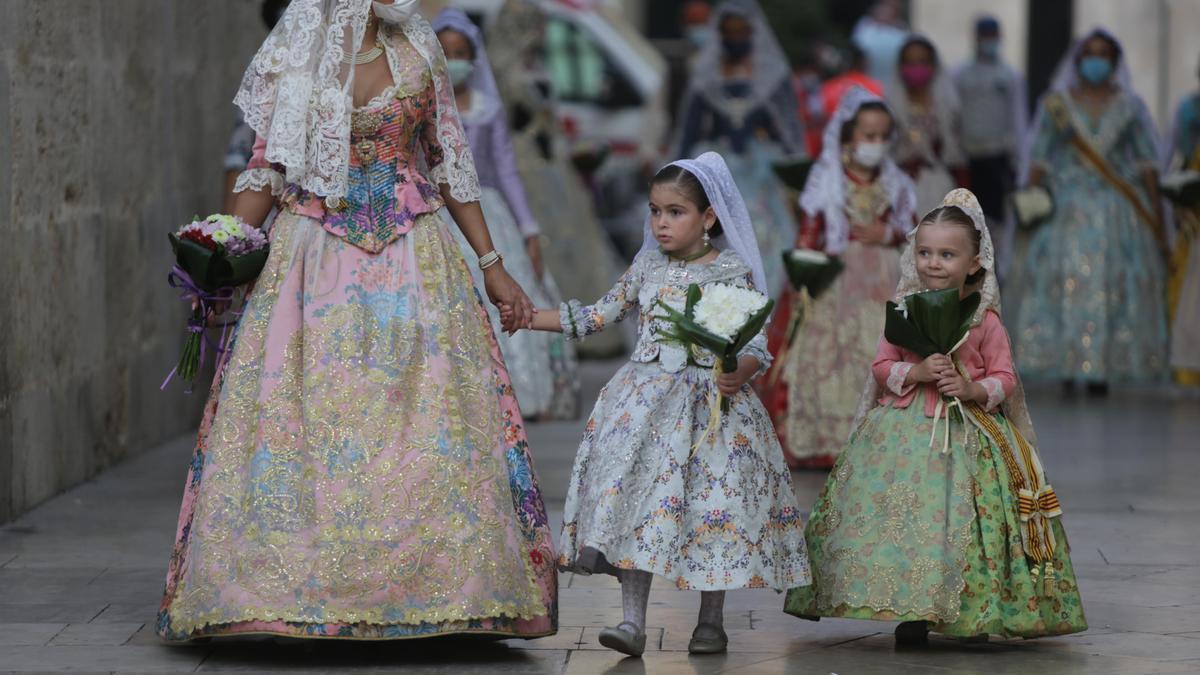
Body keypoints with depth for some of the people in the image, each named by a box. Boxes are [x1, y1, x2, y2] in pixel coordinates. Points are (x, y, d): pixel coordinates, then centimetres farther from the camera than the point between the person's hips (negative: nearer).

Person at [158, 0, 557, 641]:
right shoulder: (295, 59, 0)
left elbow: (449, 162, 11)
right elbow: (267, 168, 4)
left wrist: (492, 265, 9)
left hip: (412, 263, 2)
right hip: (314, 259, -2)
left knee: (435, 416, -3)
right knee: (294, 415, -6)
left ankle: (443, 581, 4)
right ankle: (291, 582, 2)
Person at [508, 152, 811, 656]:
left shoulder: (733, 272, -4)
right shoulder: (647, 266, 9)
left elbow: (754, 343, -6)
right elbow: (600, 315, 17)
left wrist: (740, 372, -28)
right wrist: (530, 318, 14)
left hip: (709, 400, -3)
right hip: (647, 401, 3)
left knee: (710, 502, -1)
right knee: (635, 496, -5)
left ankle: (710, 620, 14)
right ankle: (632, 621, -3)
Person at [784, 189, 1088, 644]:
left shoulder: (985, 321, 0)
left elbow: (1005, 379, 1)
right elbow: (882, 365, 4)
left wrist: (974, 389, -18)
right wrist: (917, 372, -13)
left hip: (968, 431, -2)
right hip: (905, 431, 2)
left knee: (960, 518, -8)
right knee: (903, 519, -5)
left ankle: (974, 615, 1)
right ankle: (912, 612, 4)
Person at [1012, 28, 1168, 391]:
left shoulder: (1129, 106, 8)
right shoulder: (1057, 103, 6)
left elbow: (1147, 163, 7)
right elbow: (1039, 159, 4)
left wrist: (1157, 216, 2)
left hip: (1119, 211, 1)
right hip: (1067, 208, -1)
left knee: (1114, 288, -3)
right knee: (1065, 283, -8)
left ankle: (1102, 366, 2)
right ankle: (1066, 364, -3)